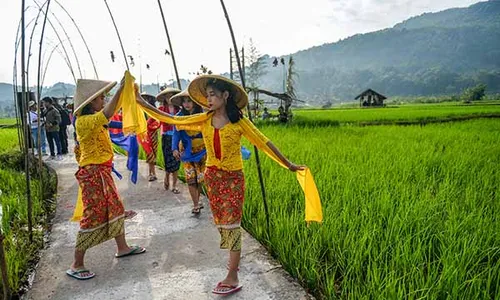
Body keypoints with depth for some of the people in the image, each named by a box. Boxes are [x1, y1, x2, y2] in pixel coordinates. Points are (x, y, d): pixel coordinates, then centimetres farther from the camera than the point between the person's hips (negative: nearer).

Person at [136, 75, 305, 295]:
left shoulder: (239, 122, -10)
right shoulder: (204, 120, 0)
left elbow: (265, 143, -8)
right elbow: (171, 120, 0)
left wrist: (289, 165, -7)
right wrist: (143, 104, -4)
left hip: (233, 178, -5)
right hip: (212, 177, 5)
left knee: (231, 224, -3)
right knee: (221, 223, 14)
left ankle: (232, 278, 4)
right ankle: (235, 259, 36)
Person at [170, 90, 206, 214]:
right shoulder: (180, 116, -6)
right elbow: (176, 134, -9)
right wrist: (175, 148, -23)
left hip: (201, 151, 0)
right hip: (186, 152, 0)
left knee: (200, 178, 11)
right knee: (190, 178, -5)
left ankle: (197, 200, 31)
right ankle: (196, 204, 5)